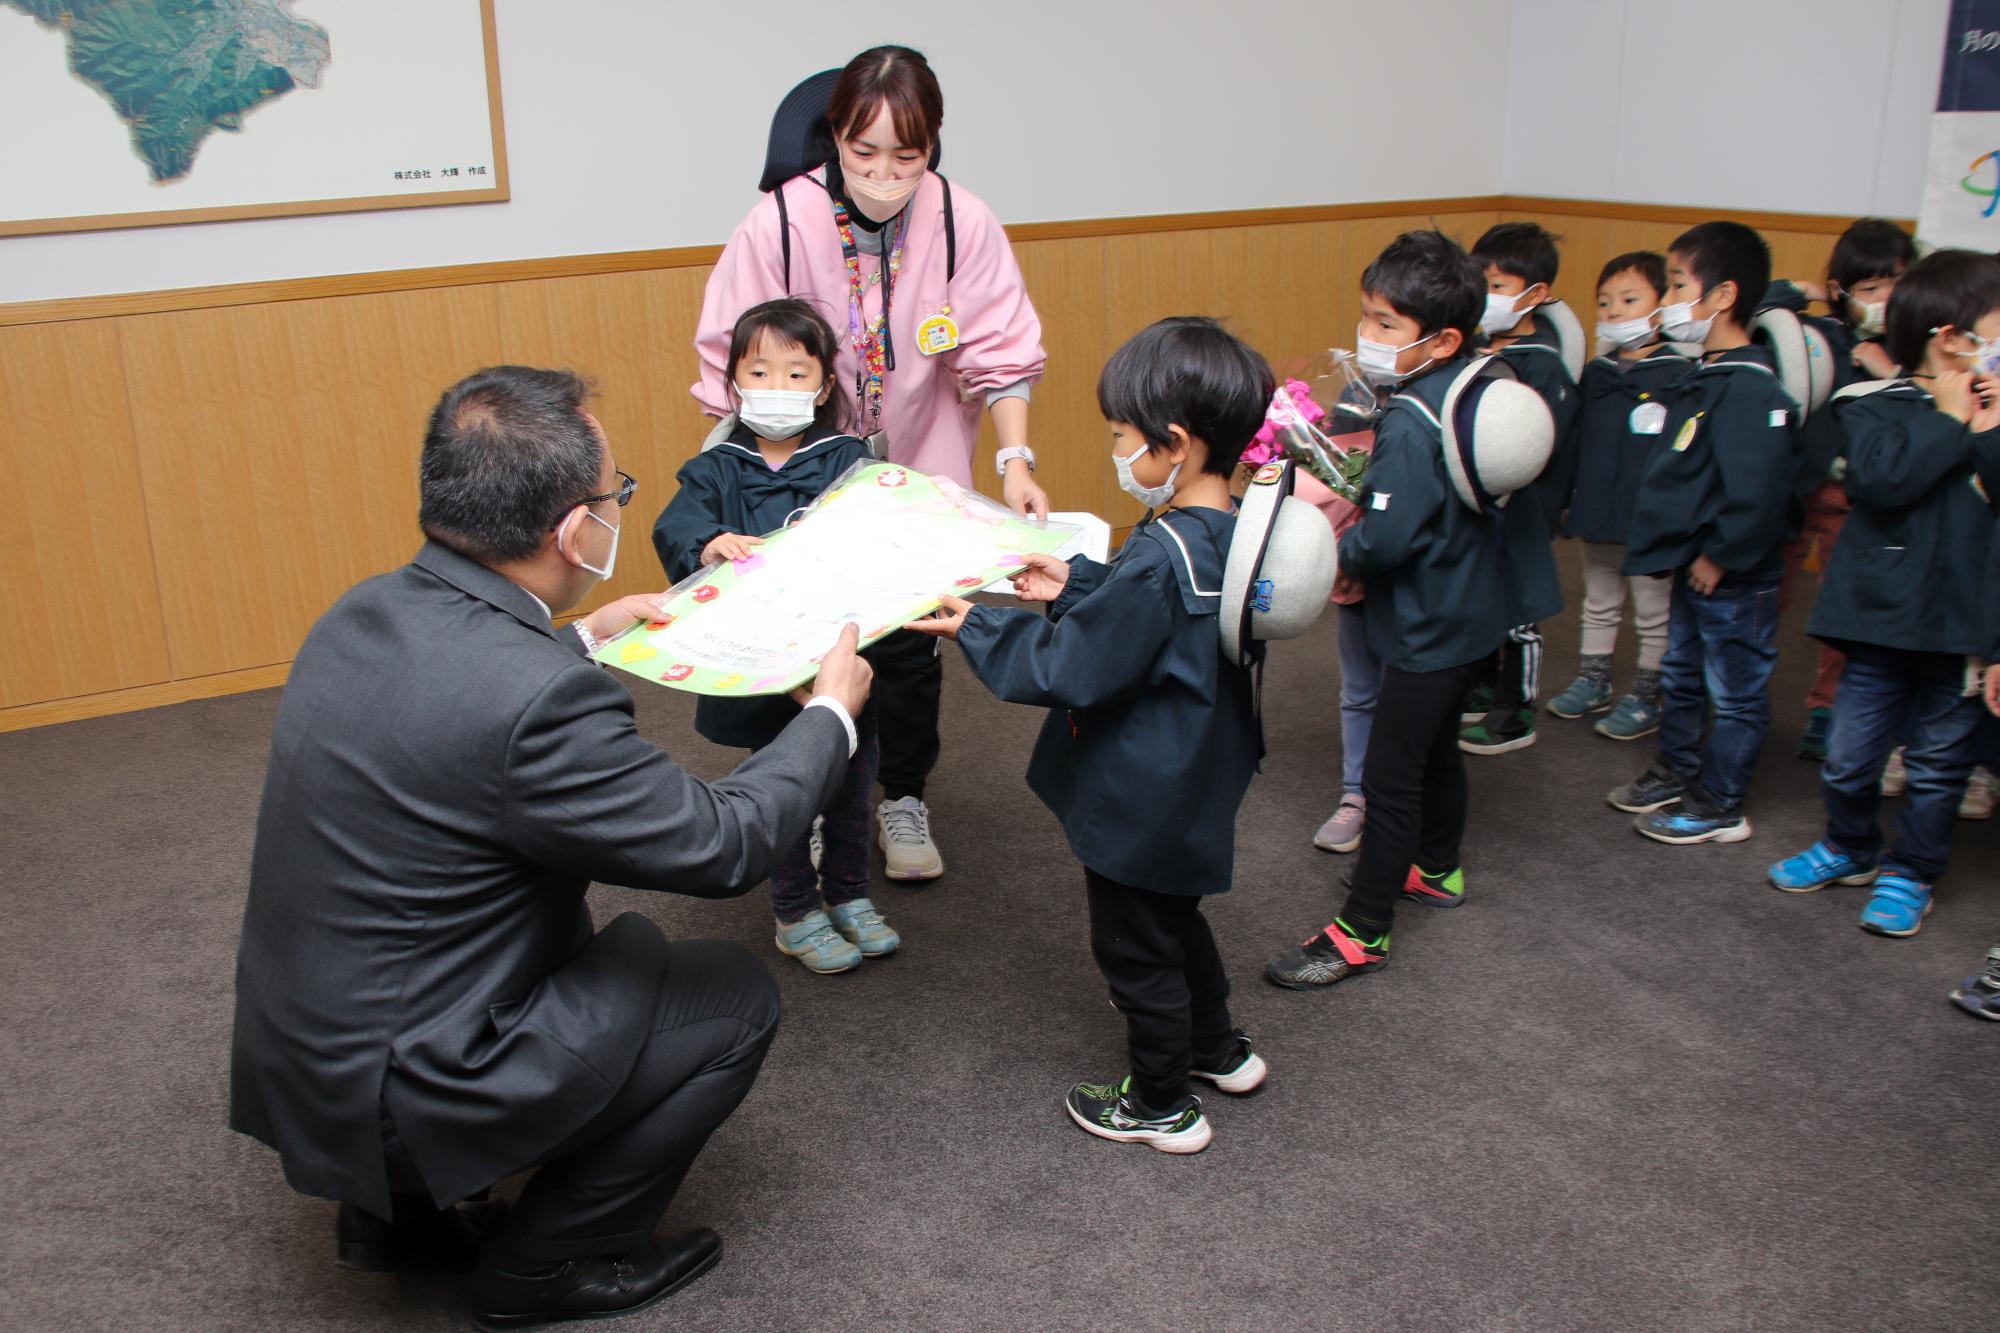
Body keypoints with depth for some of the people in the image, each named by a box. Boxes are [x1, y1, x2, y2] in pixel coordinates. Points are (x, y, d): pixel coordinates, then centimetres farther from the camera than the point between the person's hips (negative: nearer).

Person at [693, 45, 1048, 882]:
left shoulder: (963, 223, -16)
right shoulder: (781, 222, -19)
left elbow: (1001, 354, -11)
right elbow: (730, 365, -12)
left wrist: (1015, 460, -23)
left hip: (919, 475, 1)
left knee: (911, 640, 8)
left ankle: (904, 798, 30)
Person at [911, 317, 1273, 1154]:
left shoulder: (1159, 560, -31)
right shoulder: (1229, 533, -5)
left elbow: (1070, 672, -25)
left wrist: (978, 629, -15)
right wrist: (1072, 589, 6)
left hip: (1141, 800, -9)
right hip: (1196, 783, 9)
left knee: (1135, 950, 11)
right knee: (1175, 918, 30)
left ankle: (1162, 1107, 29)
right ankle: (1218, 1047, 47)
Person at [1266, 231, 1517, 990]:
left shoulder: (1410, 422, -27)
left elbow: (1385, 539, -31)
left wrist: (1339, 557, -11)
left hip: (1431, 631, -10)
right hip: (1477, 609, 10)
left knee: (1390, 775, -2)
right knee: (1437, 743, 26)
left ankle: (1362, 933, 7)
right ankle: (1438, 869, 45)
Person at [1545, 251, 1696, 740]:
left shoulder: (1681, 375, -13)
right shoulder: (1595, 374, 6)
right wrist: (1568, 500, 10)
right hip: (1595, 517, 6)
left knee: (1653, 616, 9)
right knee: (1598, 607, 20)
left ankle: (1646, 699, 20)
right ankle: (1592, 683, 34)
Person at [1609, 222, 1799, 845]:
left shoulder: (1749, 390, -25)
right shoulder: (1709, 376, 7)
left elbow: (1756, 493, -31)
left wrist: (1720, 557, -21)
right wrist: (1690, 557, 14)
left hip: (1733, 581, -10)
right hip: (1696, 571, 10)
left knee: (1735, 694, 6)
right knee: (1680, 679, 23)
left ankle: (1719, 807, 18)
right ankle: (1676, 774, 40)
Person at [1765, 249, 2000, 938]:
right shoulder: (1875, 408, -5)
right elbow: (1881, 476, -25)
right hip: (1885, 616, -2)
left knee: (1938, 763, 12)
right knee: (1849, 758, 8)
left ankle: (1908, 872, 28)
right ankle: (1851, 848, 33)